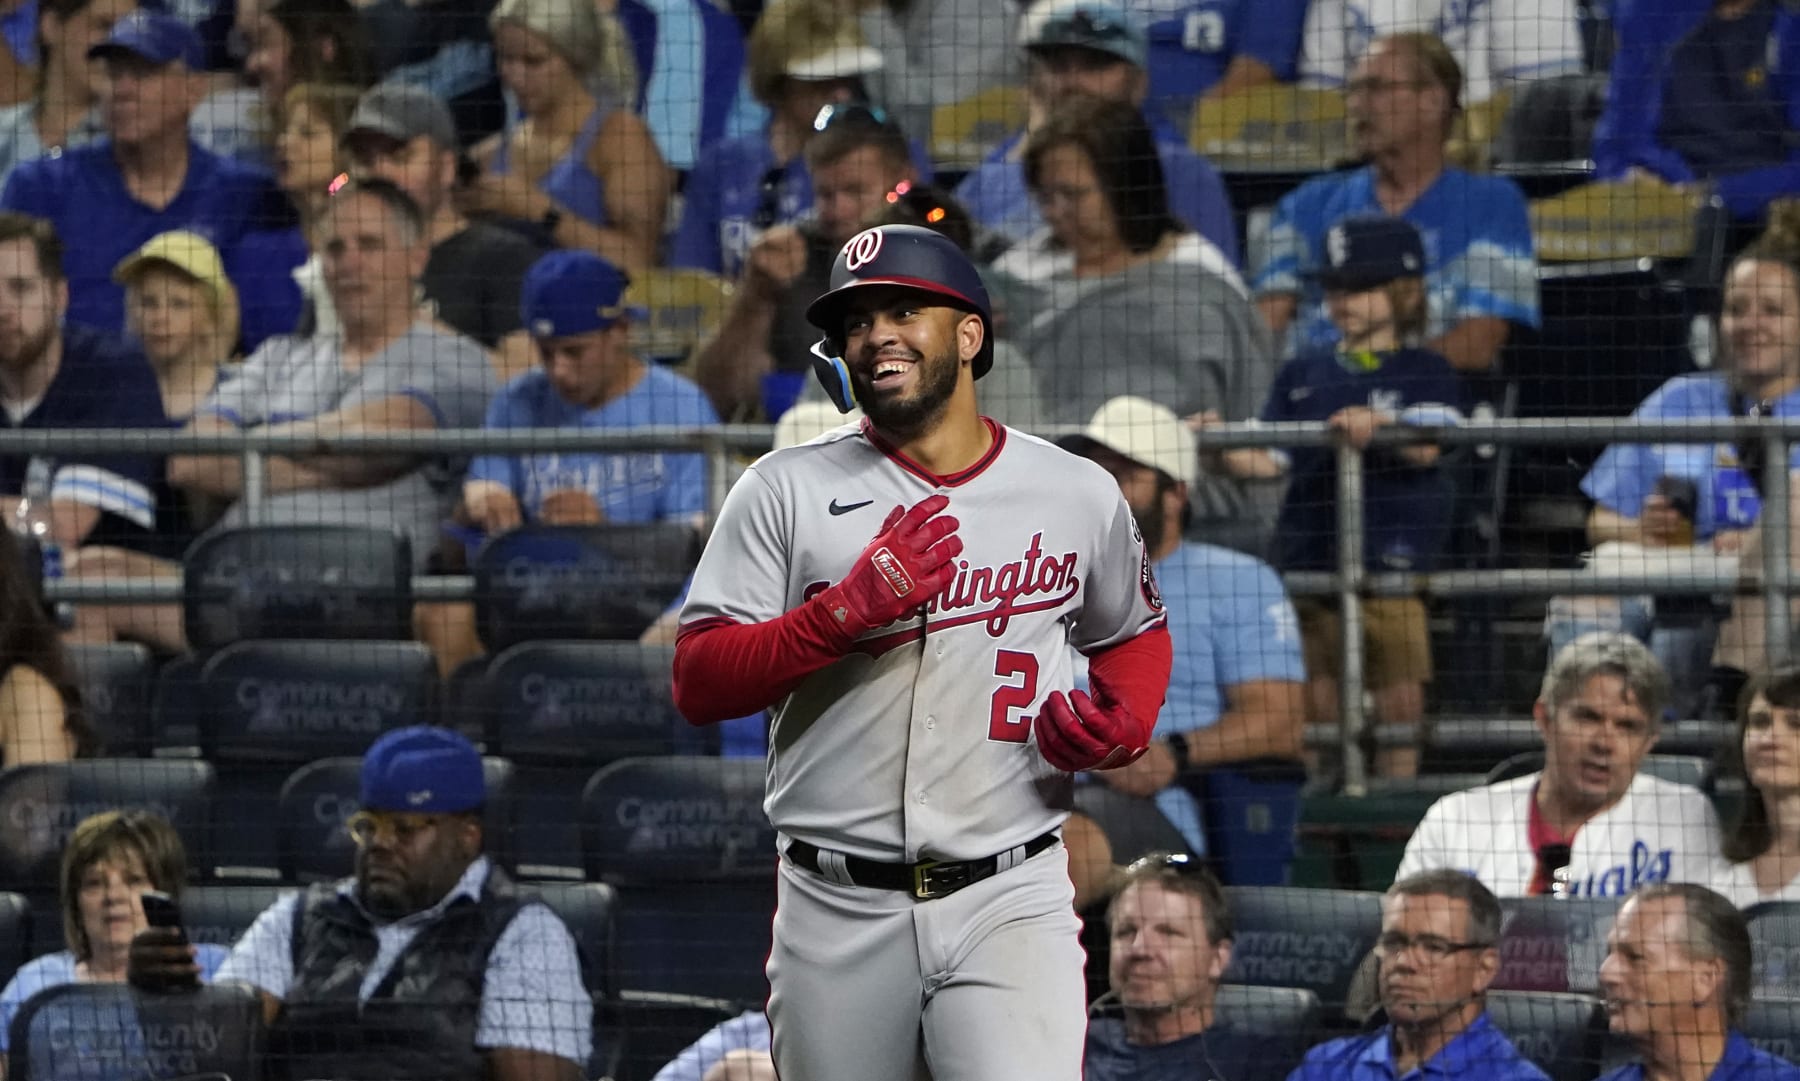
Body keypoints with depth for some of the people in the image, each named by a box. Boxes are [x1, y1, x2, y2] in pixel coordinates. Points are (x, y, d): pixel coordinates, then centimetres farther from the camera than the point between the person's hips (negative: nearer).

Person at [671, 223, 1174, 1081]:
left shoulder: (1079, 495, 7)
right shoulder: (788, 489, 3)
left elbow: (1134, 636, 24)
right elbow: (697, 685, -4)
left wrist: (1125, 722, 1)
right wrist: (847, 609, -17)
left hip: (1009, 904, -1)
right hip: (838, 912, 1)